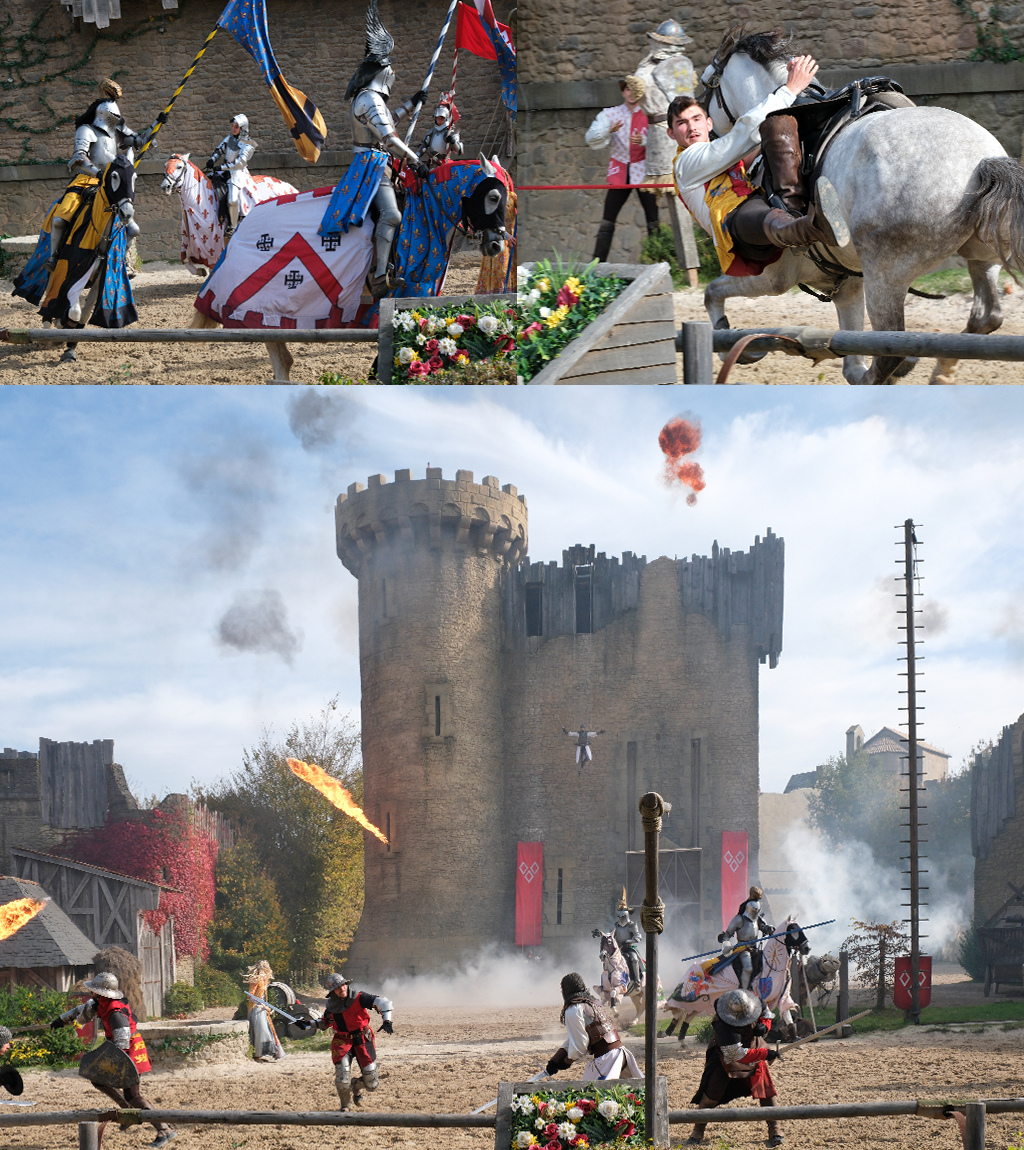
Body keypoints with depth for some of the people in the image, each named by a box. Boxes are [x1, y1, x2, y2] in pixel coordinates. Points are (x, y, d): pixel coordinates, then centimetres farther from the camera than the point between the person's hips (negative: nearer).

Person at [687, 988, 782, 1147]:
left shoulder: (754, 1001, -22)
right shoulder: (722, 1026, -39)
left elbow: (766, 1015, 1)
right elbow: (737, 1054, -37)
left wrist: (763, 1025, -21)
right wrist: (764, 1053, -39)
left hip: (752, 1047, 5)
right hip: (726, 1055, -4)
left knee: (765, 1086, -1)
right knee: (712, 1092, -9)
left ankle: (774, 1129, 13)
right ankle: (698, 1130, 9)